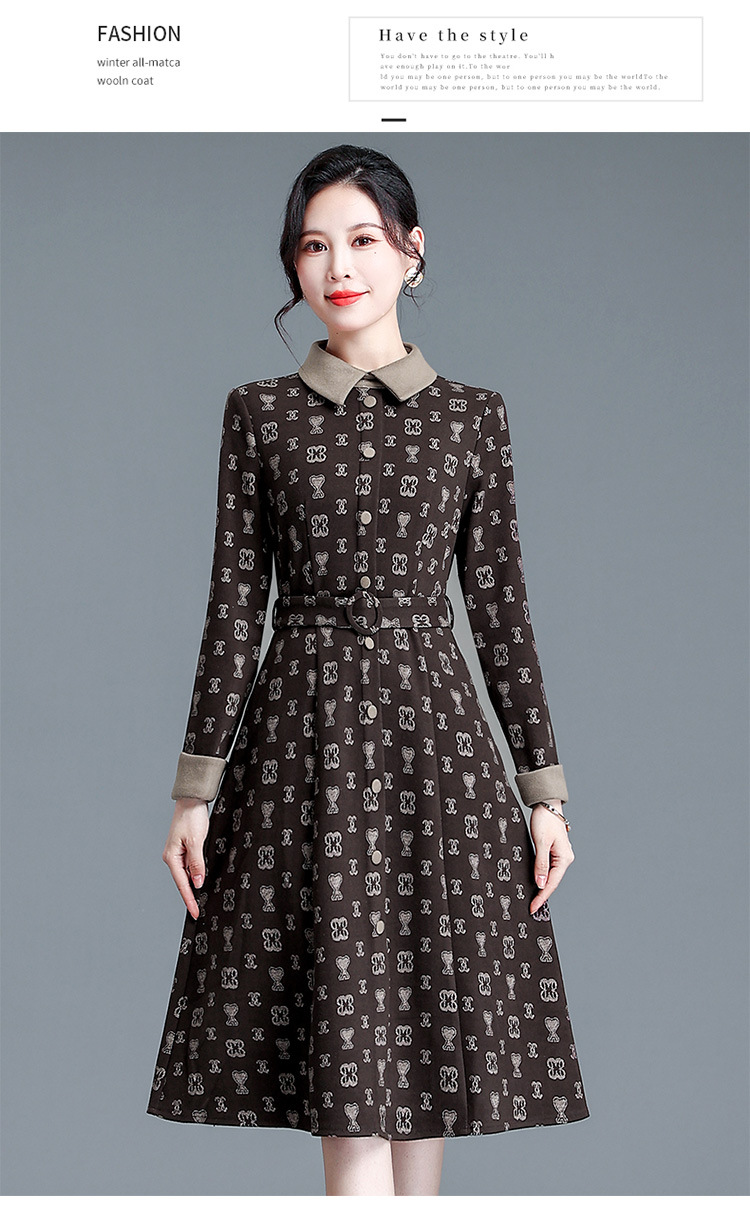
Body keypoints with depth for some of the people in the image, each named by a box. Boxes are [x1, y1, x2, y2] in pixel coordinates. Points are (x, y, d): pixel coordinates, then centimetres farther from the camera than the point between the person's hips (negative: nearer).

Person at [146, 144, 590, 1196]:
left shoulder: (472, 416, 7)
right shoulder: (259, 413, 5)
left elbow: (501, 605, 7)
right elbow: (235, 604, 5)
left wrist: (545, 790, 4)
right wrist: (196, 788, 1)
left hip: (434, 726, 1)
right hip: (304, 730, -1)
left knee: (427, 1030, 2)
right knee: (345, 1066, -4)